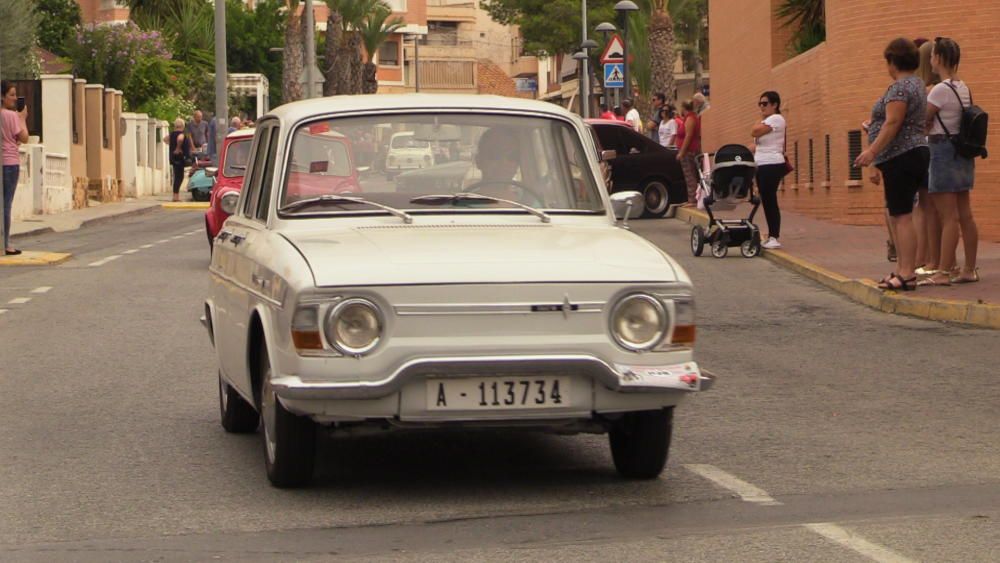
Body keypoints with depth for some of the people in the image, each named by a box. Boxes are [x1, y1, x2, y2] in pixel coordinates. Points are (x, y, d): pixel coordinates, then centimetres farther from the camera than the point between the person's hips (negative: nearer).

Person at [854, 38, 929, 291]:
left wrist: (873, 151, -23)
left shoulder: (900, 87, -13)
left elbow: (893, 123, -21)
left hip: (900, 157, -11)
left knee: (902, 216, -12)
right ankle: (902, 269, 13)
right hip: (913, 155, 11)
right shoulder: (916, 84, 19)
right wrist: (874, 124, 36)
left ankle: (907, 273, -15)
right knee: (899, 215, 12)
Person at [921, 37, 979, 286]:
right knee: (965, 215, 10)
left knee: (949, 217, -8)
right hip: (962, 151, 9)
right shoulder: (964, 89, 11)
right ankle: (970, 269, 14)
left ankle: (944, 272, -7)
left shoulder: (941, 90, -15)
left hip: (943, 151, -9)